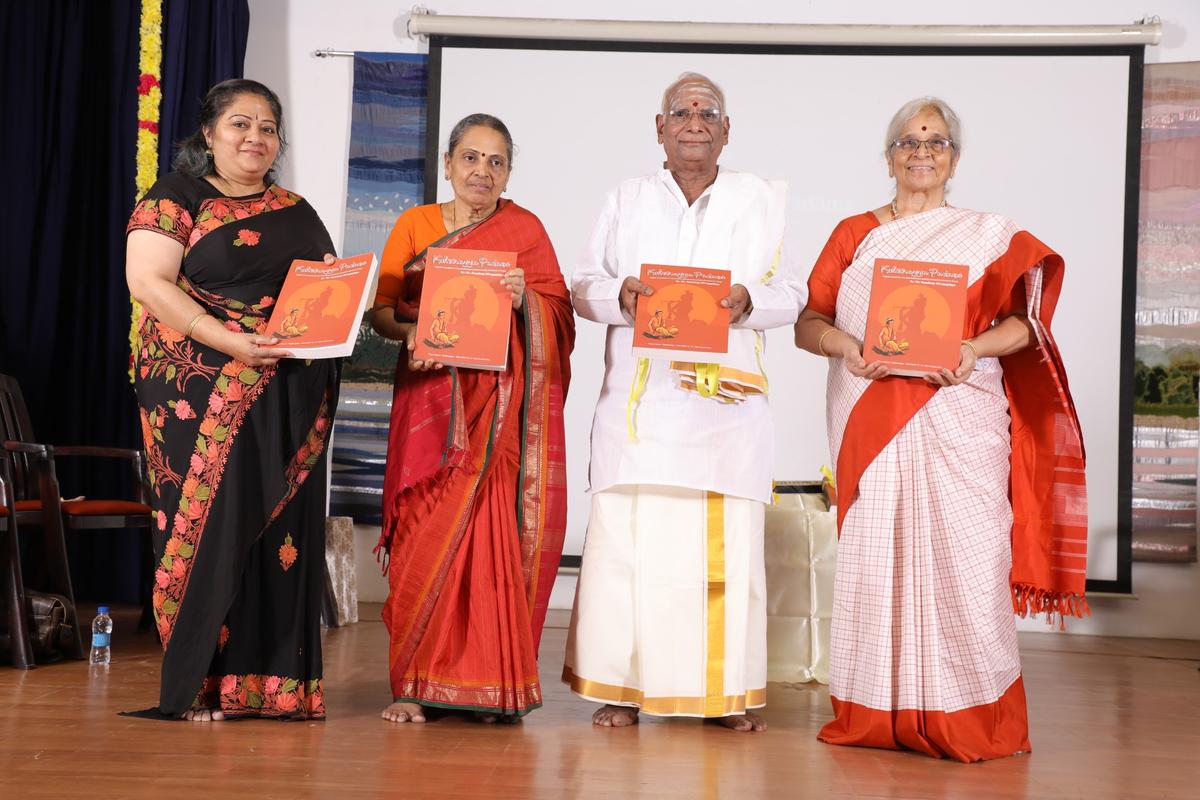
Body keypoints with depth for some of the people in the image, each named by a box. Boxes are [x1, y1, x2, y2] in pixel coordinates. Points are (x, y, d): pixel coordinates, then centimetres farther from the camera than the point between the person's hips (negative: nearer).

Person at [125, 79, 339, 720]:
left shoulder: (296, 213, 18)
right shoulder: (175, 198, 3)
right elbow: (147, 281, -9)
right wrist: (229, 340, -19)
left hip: (288, 399, 4)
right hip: (201, 390, -4)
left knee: (283, 523, 1)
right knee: (209, 519, -7)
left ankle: (275, 679, 7)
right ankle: (200, 682, 0)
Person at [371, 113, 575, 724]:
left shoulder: (524, 229, 8)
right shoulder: (415, 224, 13)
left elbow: (559, 314, 1)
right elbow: (380, 310, 7)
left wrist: (525, 299, -19)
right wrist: (411, 331, -14)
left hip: (501, 407, -1)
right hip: (431, 402, 1)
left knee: (496, 533, -6)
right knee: (428, 534, -5)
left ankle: (494, 683, 1)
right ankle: (416, 680, 1)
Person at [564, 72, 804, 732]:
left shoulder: (763, 202, 12)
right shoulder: (626, 200, 14)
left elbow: (791, 298, 9)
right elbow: (583, 285, 11)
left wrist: (749, 300, -12)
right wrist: (621, 295, -11)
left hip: (726, 399, 0)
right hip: (639, 397, 1)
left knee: (727, 540, -3)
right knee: (625, 536, -5)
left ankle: (728, 690, 7)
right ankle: (621, 684, 4)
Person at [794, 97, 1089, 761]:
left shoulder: (989, 238, 10)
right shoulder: (853, 234, 14)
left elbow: (1023, 322, 3)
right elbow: (808, 321, 9)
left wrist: (974, 349, -15)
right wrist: (844, 344, -12)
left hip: (958, 424, -1)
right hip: (873, 426, 2)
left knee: (961, 558, -6)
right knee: (876, 558, 1)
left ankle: (973, 718, 3)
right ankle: (876, 715, 9)